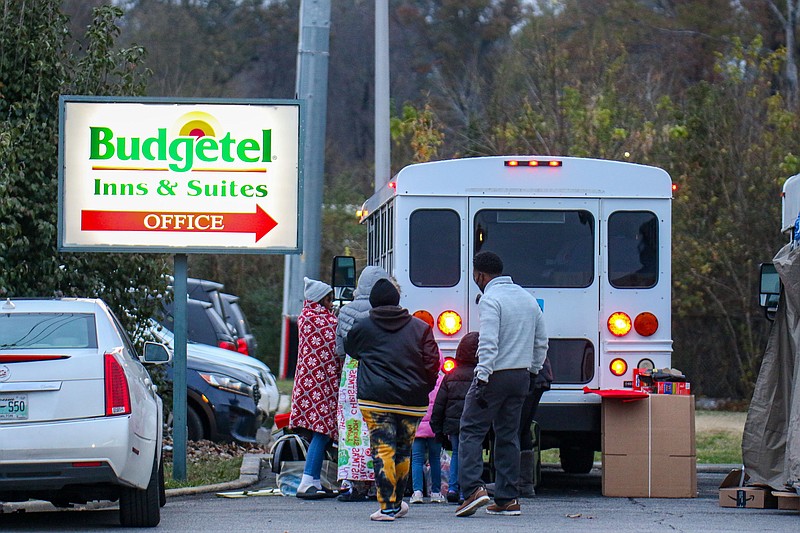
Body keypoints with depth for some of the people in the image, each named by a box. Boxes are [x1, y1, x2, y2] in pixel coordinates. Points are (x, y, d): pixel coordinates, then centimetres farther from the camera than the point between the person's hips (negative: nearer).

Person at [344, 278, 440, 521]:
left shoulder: (362, 328, 4)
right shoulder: (420, 328, 7)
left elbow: (349, 350, 23)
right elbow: (432, 364, 3)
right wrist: (423, 389, 15)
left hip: (375, 400, -3)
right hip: (412, 402, 3)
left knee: (382, 451, -4)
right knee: (403, 452, 15)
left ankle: (387, 506, -12)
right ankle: (397, 503, 27)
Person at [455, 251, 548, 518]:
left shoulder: (490, 299, -12)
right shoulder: (527, 298, 14)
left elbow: (488, 344, -22)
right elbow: (541, 342, 17)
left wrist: (482, 380, -22)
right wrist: (532, 371, 23)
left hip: (495, 376, -7)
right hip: (520, 379, 7)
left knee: (471, 431, -2)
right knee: (508, 436, 11)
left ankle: (473, 488, -15)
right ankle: (507, 499, 9)